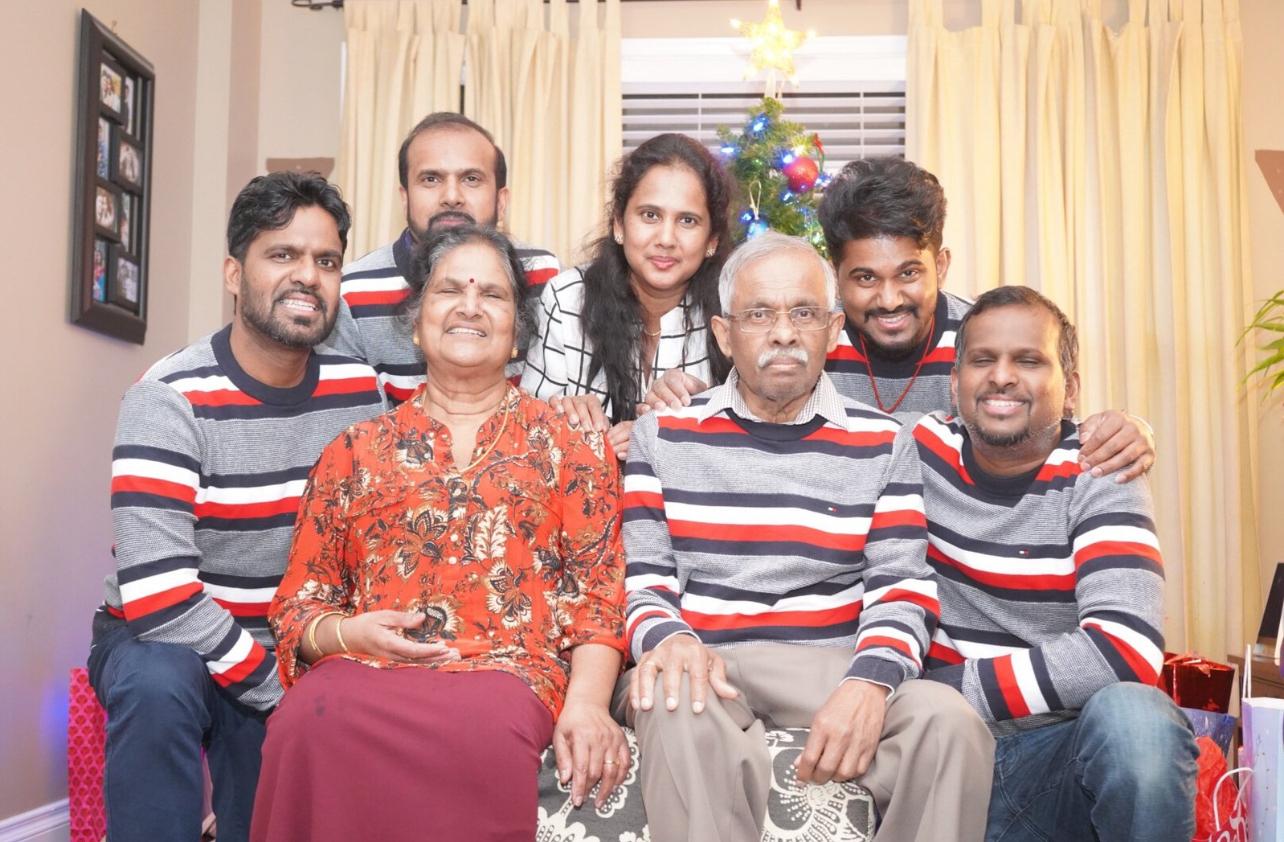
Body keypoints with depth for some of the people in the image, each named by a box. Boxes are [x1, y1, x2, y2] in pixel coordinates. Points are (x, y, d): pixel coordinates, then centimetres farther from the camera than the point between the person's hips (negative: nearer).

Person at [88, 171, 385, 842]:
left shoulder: (359, 392, -3)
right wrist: (284, 685, -22)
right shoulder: (169, 398, -18)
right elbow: (157, 594, -25)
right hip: (161, 637, -3)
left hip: (293, 649, 3)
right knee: (159, 685, -35)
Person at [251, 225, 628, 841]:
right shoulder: (356, 450, 19)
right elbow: (299, 599, 17)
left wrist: (587, 702, -13)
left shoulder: (569, 441, 14)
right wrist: (349, 633, -7)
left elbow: (598, 589, 5)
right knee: (311, 726, -34)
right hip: (365, 665, 2)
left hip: (507, 669, -1)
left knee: (479, 733, -38)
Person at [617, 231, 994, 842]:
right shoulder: (663, 434, 9)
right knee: (681, 711, -37)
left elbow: (902, 589, 1)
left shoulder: (882, 444, 10)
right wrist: (668, 638, -20)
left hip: (831, 666, 2)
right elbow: (642, 579, 4)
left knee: (949, 723, -26)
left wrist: (869, 682, -19)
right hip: (703, 665, -2)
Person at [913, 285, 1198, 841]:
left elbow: (1126, 650, -21)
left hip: (1063, 750, -2)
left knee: (1132, 717, -33)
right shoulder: (919, 450, 1)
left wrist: (946, 691, -20)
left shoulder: (1097, 478, -7)